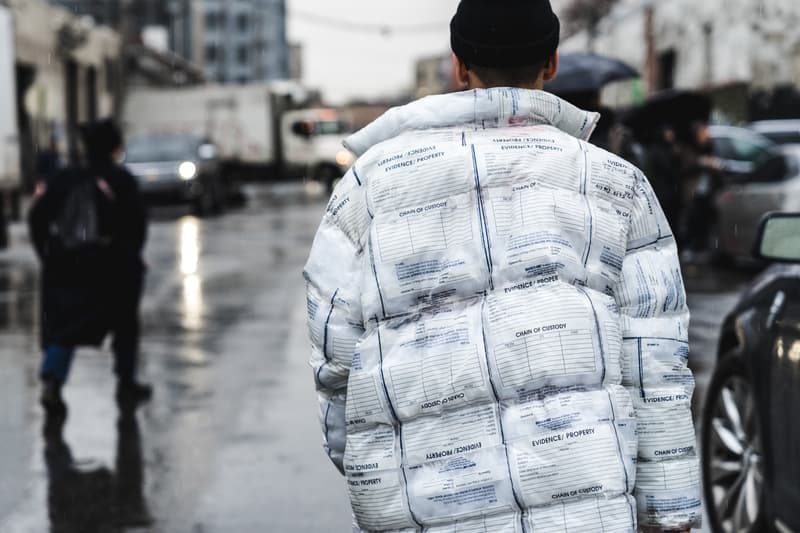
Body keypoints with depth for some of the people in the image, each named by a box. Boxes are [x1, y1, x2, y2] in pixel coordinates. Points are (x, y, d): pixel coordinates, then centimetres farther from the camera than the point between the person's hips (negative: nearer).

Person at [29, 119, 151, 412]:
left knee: (63, 327, 8)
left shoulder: (62, 179, 5)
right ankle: (126, 385, 22)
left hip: (63, 267, 3)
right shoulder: (121, 180, -5)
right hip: (111, 268, -2)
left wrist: (48, 255, 10)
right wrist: (131, 257, 5)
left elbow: (36, 218, 2)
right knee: (125, 325, 16)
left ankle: (51, 380, -14)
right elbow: (137, 224, -9)